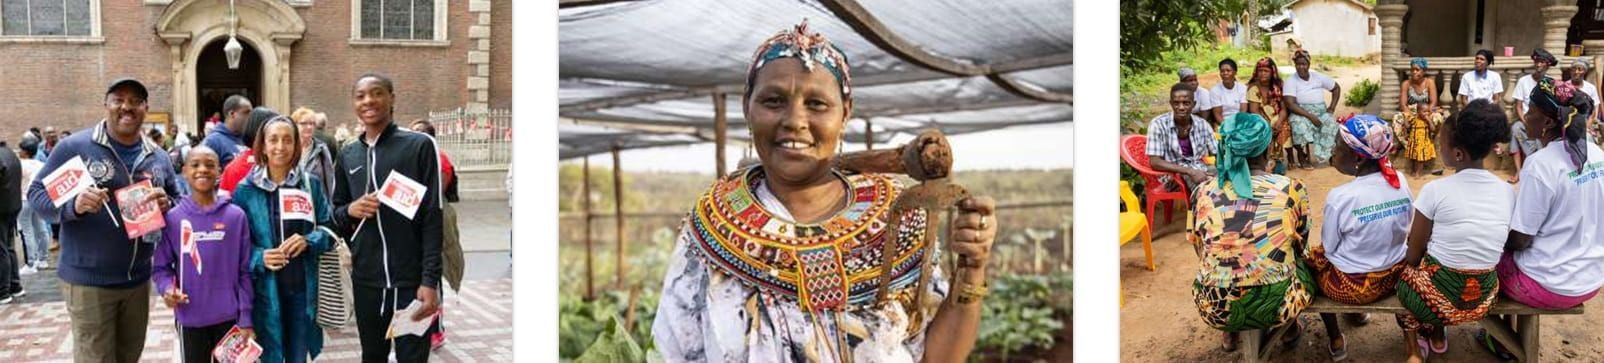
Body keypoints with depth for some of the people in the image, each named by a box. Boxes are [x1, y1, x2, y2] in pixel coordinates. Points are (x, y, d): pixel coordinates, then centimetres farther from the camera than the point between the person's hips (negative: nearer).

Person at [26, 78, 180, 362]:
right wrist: (73, 205, -26)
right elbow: (37, 193, -6)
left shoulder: (158, 157, 8)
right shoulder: (74, 147, -7)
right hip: (88, 281, -5)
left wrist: (167, 204, -8)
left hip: (139, 280, 5)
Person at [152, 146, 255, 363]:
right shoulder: (172, 218, -2)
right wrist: (167, 288, -19)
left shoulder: (236, 216, -2)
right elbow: (161, 267, 3)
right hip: (190, 319, 0)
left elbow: (244, 271, 0)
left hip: (229, 317, 0)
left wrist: (245, 318, -3)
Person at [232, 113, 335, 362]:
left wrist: (308, 242, -14)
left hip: (303, 286, 2)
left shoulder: (311, 184, 4)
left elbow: (329, 231, 5)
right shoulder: (246, 189, 0)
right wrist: (259, 258, -17)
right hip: (265, 288, -1)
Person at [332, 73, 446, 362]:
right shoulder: (347, 156, 11)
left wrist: (430, 281, -14)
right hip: (365, 280, 5)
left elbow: (433, 217, -8)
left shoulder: (420, 146, -5)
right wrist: (350, 210, -5)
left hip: (411, 281, -5)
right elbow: (335, 214, 20)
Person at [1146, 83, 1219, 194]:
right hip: (1173, 175, -5)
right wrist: (1190, 171, -24)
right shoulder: (1158, 124, -9)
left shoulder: (1202, 124, 3)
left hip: (1201, 170, 5)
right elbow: (1155, 162, -15)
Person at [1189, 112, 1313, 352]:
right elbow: (1301, 249, 7)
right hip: (1276, 306, -1)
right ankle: (1290, 327, 48)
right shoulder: (1291, 190, -9)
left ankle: (1231, 333, 44)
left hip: (1216, 309, 1)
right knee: (1305, 264, 32)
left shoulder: (1203, 193, -5)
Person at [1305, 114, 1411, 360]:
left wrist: (1315, 251, 8)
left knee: (1311, 258, 24)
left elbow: (1329, 247, -13)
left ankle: (1336, 340, 30)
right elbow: (1403, 230, 3)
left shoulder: (1341, 197, -26)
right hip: (1395, 276, 5)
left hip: (1352, 287, -5)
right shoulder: (1401, 182, -10)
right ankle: (1358, 312, 50)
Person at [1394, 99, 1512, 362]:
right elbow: (1499, 248, 8)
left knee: (1407, 272, 30)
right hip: (1484, 297, 4)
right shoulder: (1507, 192, -4)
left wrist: (1413, 264, 13)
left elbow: (1413, 255, -8)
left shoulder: (1435, 190, -17)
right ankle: (1437, 336, 41)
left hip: (1438, 297, -4)